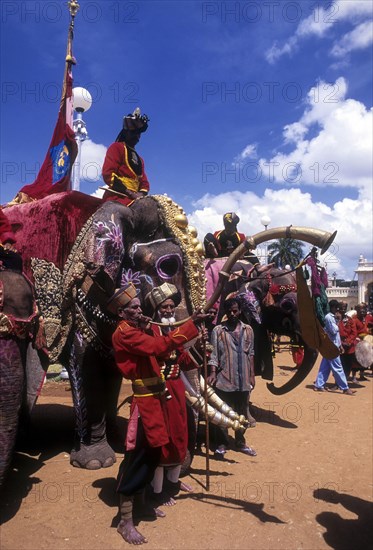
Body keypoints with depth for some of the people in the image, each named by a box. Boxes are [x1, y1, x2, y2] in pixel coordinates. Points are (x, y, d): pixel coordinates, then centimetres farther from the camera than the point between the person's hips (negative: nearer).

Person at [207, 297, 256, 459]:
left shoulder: (247, 329, 5)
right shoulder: (218, 330, -5)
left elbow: (250, 354, 9)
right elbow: (213, 354, -7)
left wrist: (252, 375, 7)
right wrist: (213, 373, -20)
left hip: (243, 379, 3)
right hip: (224, 378, -3)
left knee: (242, 412, 15)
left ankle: (240, 442, 32)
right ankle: (221, 444, 20)